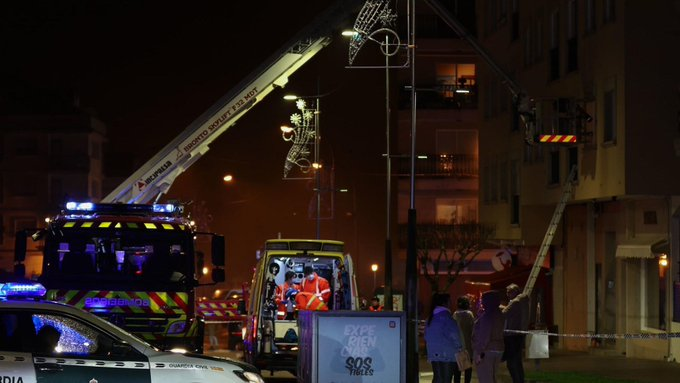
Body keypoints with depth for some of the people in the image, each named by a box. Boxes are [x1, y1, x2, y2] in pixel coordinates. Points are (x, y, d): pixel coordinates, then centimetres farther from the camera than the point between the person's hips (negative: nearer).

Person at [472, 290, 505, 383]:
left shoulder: (487, 315, -16)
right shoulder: (499, 315, 11)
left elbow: (484, 335, -20)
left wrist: (480, 352, -19)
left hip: (486, 351, -9)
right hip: (498, 349, 9)